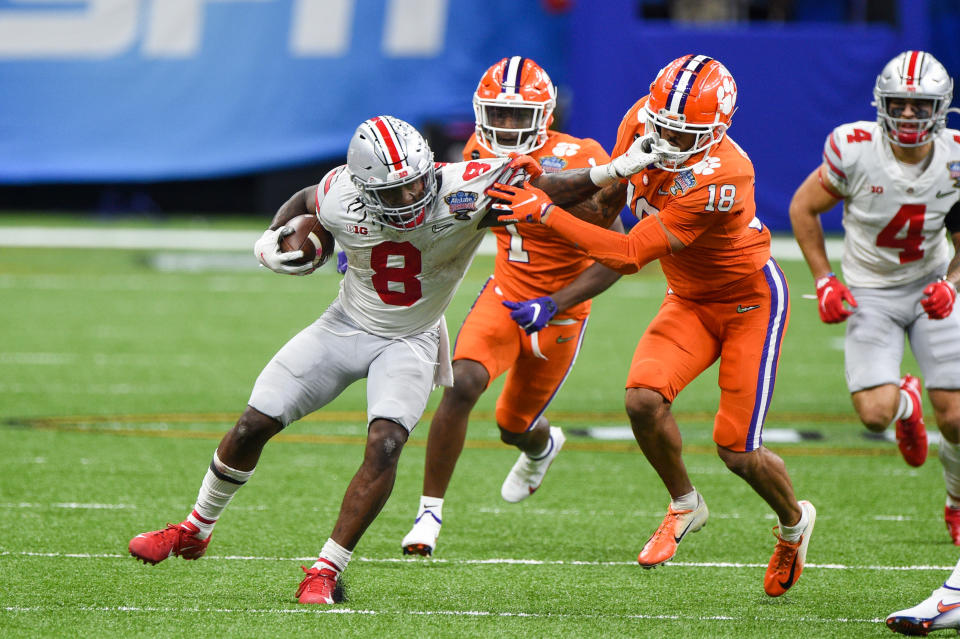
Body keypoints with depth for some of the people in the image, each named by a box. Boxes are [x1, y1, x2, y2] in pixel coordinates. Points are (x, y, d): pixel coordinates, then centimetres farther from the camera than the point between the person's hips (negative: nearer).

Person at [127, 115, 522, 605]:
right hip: (347, 326, 2)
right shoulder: (340, 201, -23)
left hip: (409, 340, -2)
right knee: (252, 427, 3)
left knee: (384, 445, -27)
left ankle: (327, 571, -14)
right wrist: (271, 241, -13)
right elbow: (304, 201, 4)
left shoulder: (461, 194, -31)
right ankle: (194, 530, 29)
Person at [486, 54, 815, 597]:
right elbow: (604, 206, 0)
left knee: (738, 451, -6)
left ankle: (794, 521, 27)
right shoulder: (643, 121, -15)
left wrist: (546, 213, -38)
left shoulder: (720, 179, -37)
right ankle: (685, 505, 9)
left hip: (750, 303, -6)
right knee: (644, 398, -18)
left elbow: (630, 255, -35)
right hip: (689, 301, 6)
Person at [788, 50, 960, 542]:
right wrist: (824, 281, -8)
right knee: (875, 414, -18)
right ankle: (906, 403, 23)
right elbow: (803, 208, -4)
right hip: (870, 292, -1)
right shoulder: (855, 150, -21)